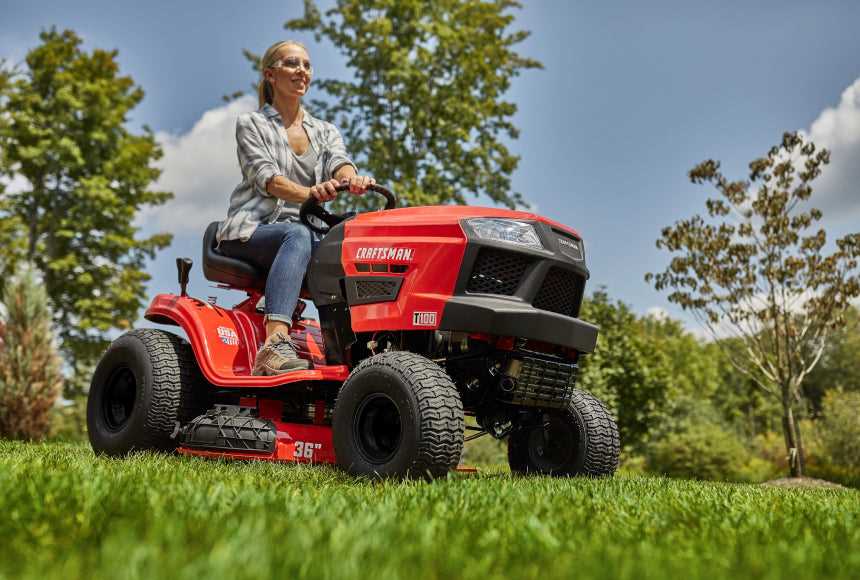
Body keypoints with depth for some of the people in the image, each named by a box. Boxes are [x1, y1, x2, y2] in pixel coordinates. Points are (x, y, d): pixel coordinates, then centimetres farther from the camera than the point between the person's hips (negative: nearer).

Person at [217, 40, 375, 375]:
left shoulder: (325, 132, 20)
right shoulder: (251, 124, 7)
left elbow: (339, 164, -3)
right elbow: (265, 177, -11)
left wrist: (354, 180, -30)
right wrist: (308, 193, -33)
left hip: (298, 235, 4)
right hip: (251, 231, -4)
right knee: (298, 235, -38)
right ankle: (275, 346, -52)